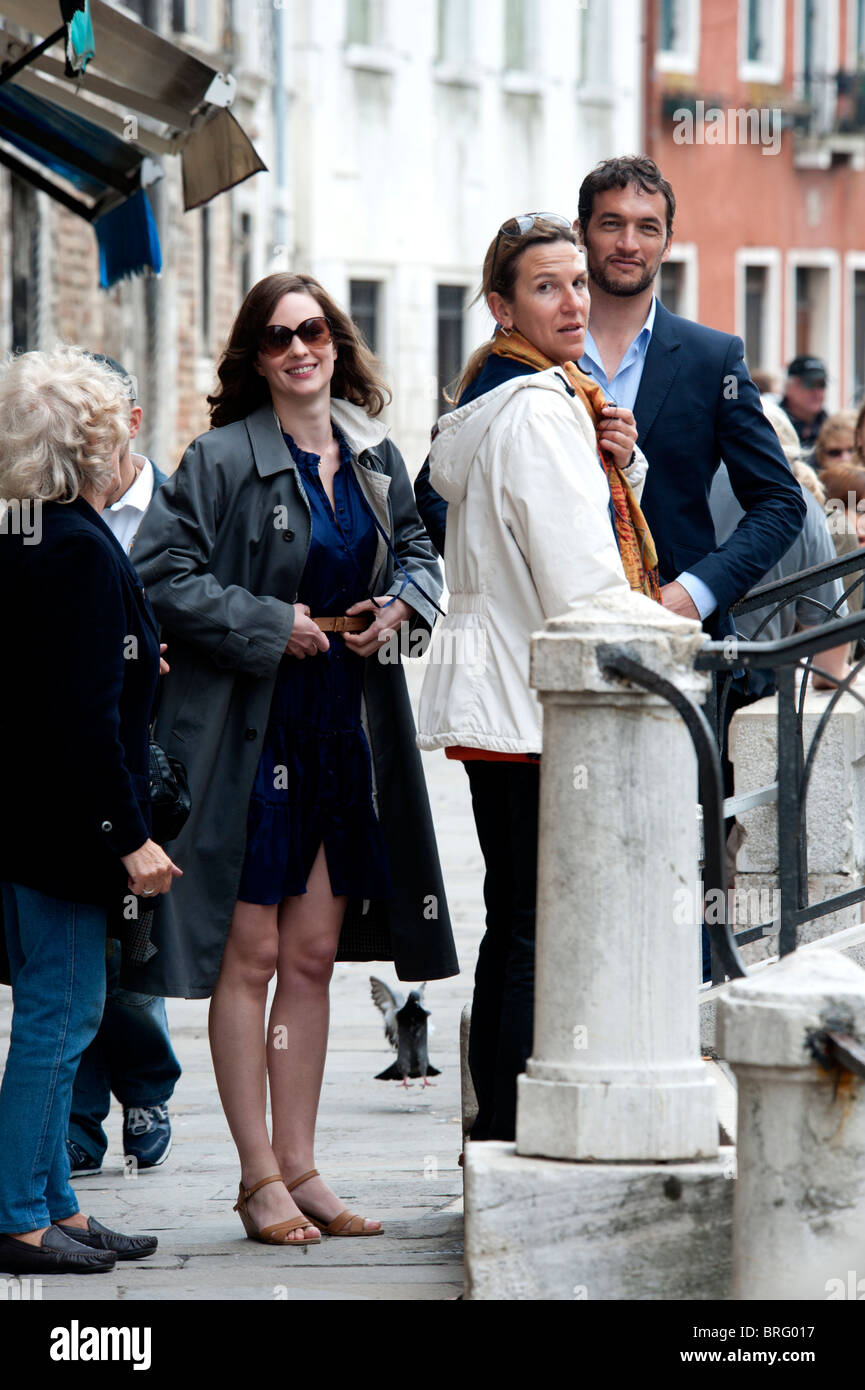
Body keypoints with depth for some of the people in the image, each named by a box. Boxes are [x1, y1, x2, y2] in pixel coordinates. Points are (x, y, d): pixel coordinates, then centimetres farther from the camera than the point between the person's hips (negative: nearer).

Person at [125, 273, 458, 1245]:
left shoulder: (374, 457, 9)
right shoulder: (223, 461, -9)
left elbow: (416, 549, 23)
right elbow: (159, 575, -14)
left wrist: (403, 604, 2)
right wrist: (270, 625, -15)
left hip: (346, 730, 6)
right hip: (250, 734, -6)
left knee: (313, 956, 9)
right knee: (252, 956, -2)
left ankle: (298, 1167, 16)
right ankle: (259, 1177, 5)